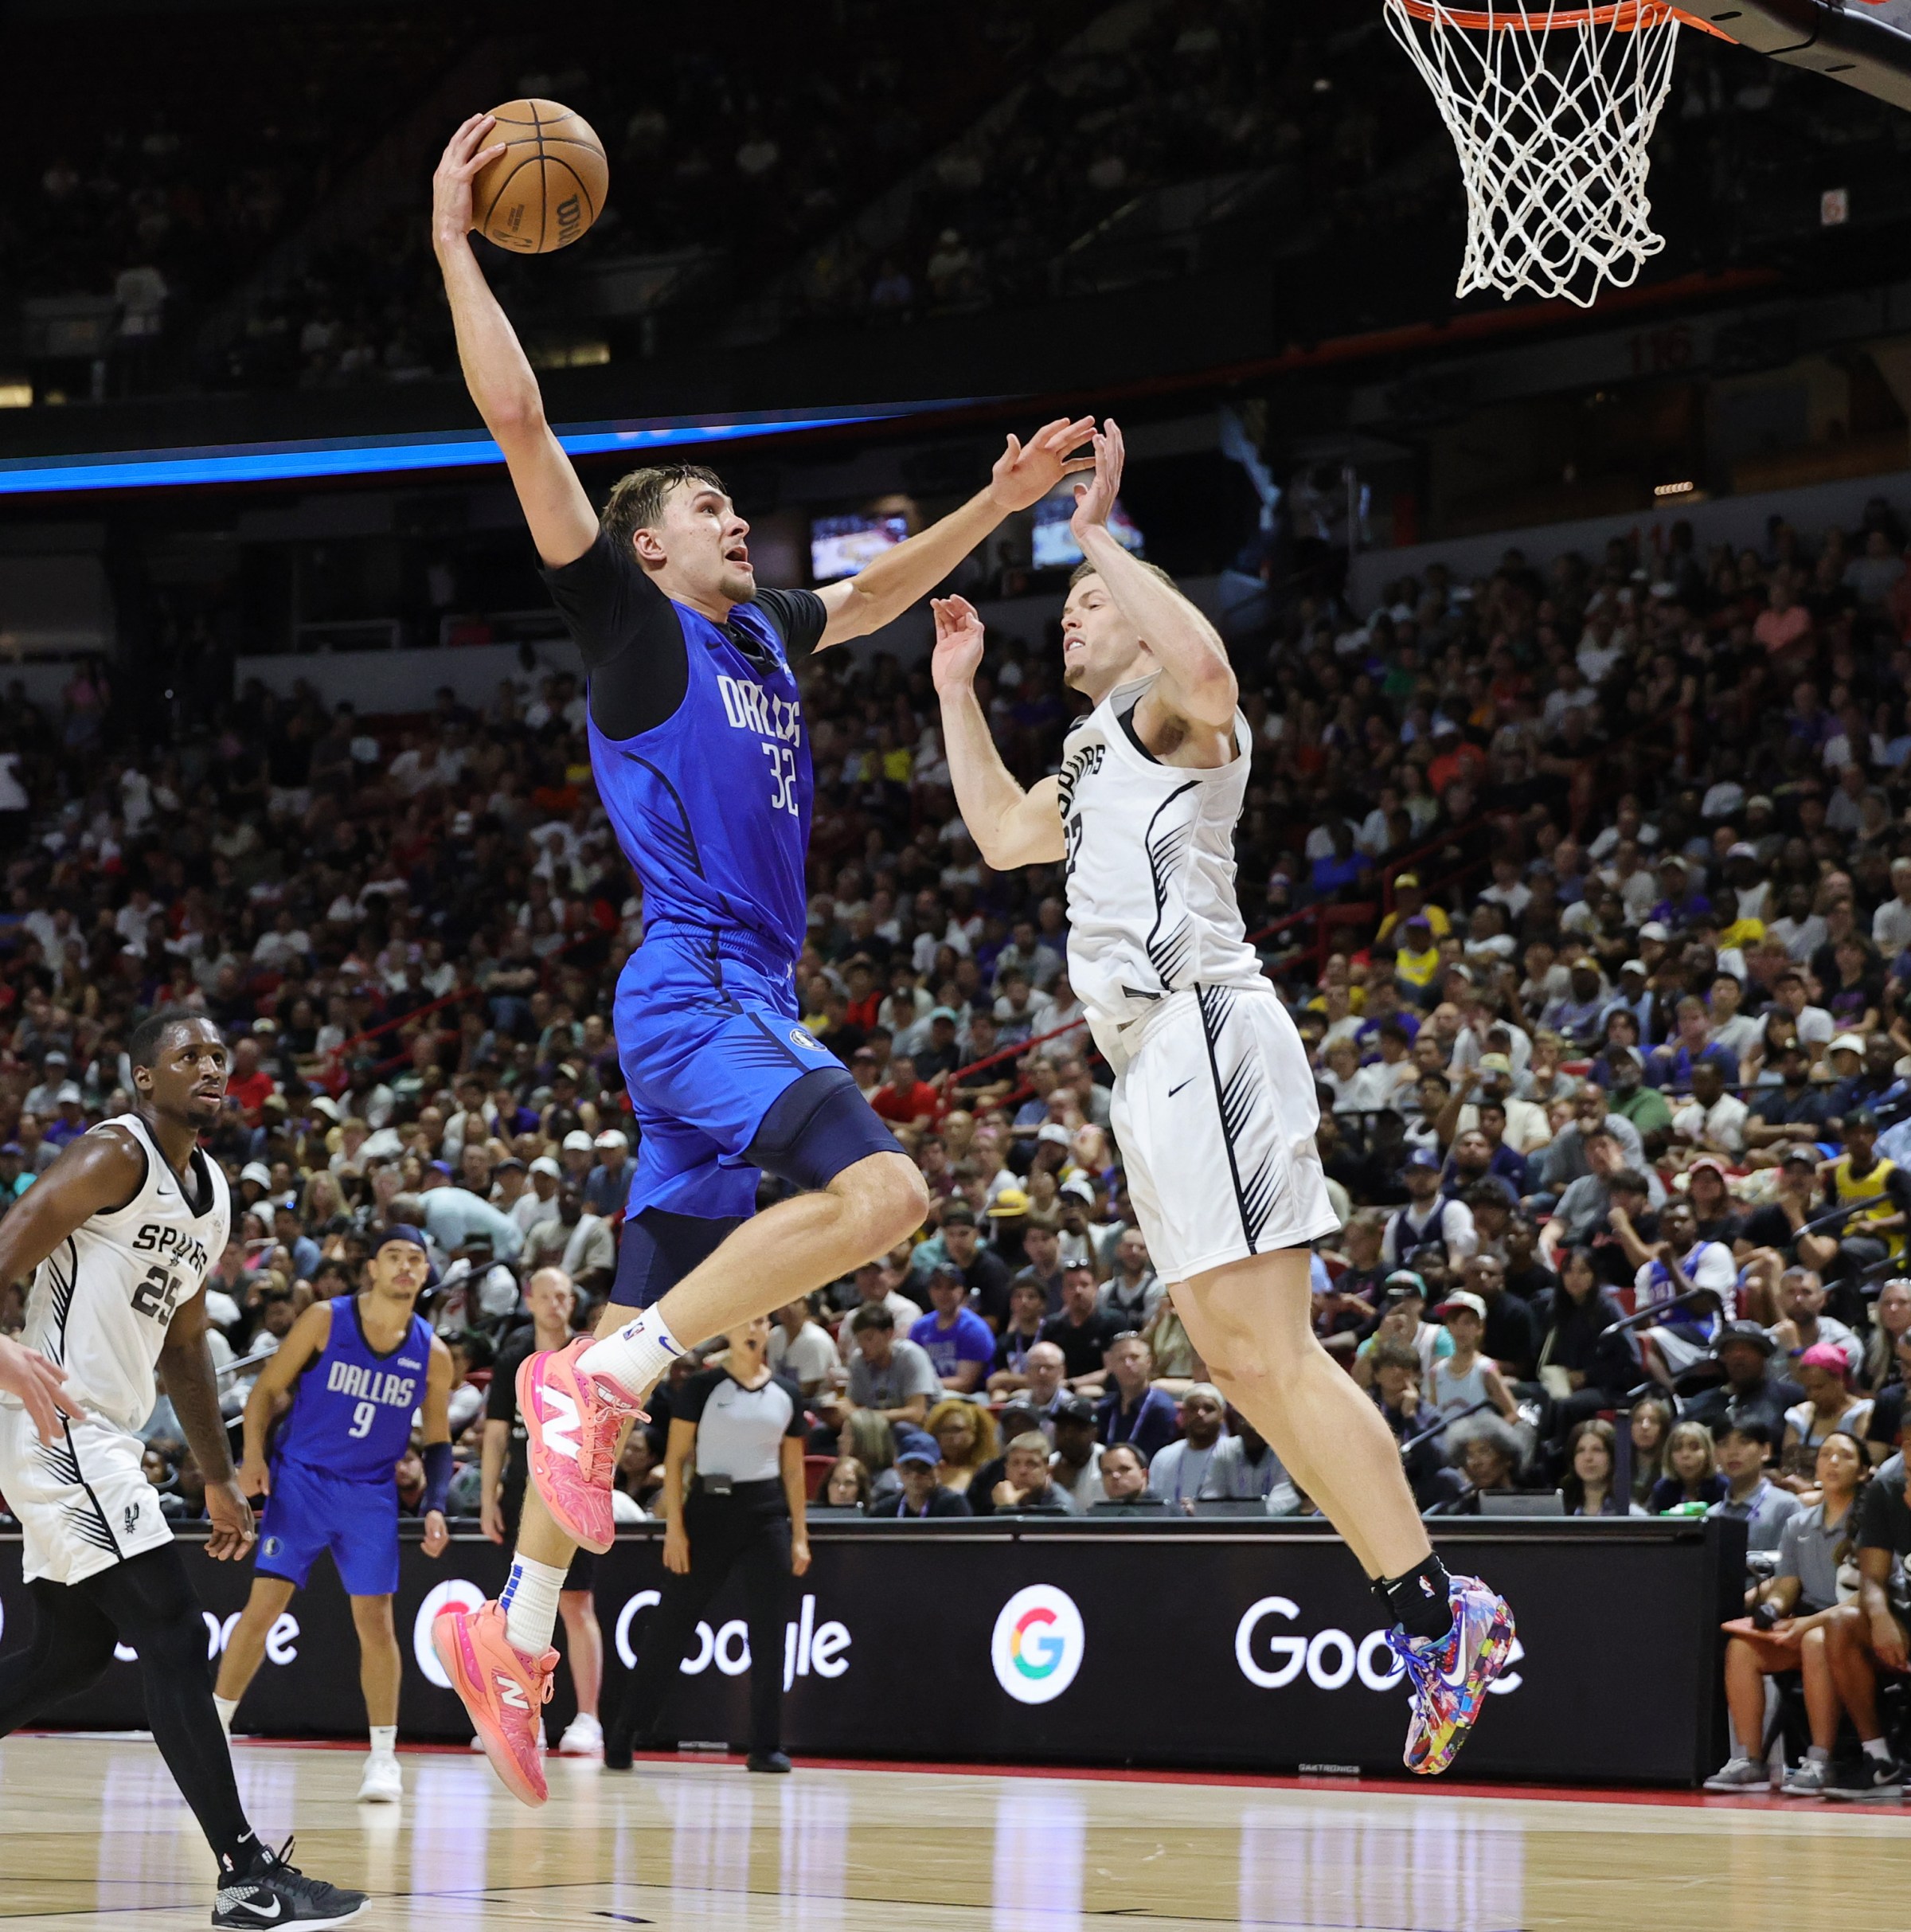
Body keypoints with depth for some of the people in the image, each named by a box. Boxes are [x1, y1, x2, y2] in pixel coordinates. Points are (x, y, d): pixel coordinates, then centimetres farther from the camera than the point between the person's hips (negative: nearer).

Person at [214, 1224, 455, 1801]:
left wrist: (435, 1506, -3)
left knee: (375, 1619, -1)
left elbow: (437, 1441, 10)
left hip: (370, 1494, 2)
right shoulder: (326, 1319, -7)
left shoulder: (432, 1355, 0)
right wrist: (254, 1454, -15)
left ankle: (384, 1757, 7)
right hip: (300, 1478, -2)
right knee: (263, 1606, -7)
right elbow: (267, 1389, -2)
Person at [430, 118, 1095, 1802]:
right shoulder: (633, 621, -1)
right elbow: (522, 430, -9)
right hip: (694, 990, -9)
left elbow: (875, 596, 40)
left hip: (746, 1011, 9)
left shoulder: (759, 633, 21)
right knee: (881, 1187, -29)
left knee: (637, 1334, 7)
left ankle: (517, 1630, 9)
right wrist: (455, 247, -10)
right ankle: (593, 1387, -25)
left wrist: (1004, 500, 35)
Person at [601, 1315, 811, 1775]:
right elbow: (675, 1457, -4)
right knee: (671, 1625, 0)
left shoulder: (786, 1394, 8)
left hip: (767, 1516, 3)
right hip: (709, 1510, -3)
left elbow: (793, 1468, 12)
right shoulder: (702, 1387, -2)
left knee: (767, 1632, 1)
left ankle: (766, 1746, 8)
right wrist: (674, 1526, -10)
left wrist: (799, 1535, 7)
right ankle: (623, 1735, 9)